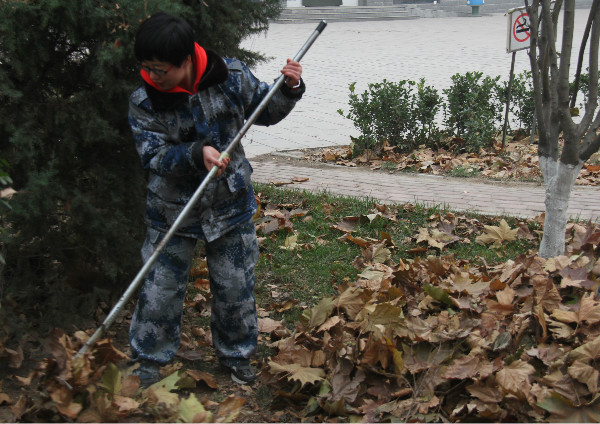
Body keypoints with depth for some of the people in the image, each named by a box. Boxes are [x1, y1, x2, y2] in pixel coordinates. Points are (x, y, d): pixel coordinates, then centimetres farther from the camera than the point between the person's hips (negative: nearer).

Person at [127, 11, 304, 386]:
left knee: (235, 285, 12)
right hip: (172, 210, 0)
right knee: (161, 288, 8)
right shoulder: (144, 102, -14)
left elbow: (266, 112, 4)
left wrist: (290, 90, -14)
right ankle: (150, 359, 32)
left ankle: (237, 355, 36)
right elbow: (154, 155, -18)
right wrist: (197, 154, -34)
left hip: (230, 202, 1)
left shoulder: (231, 76, -12)